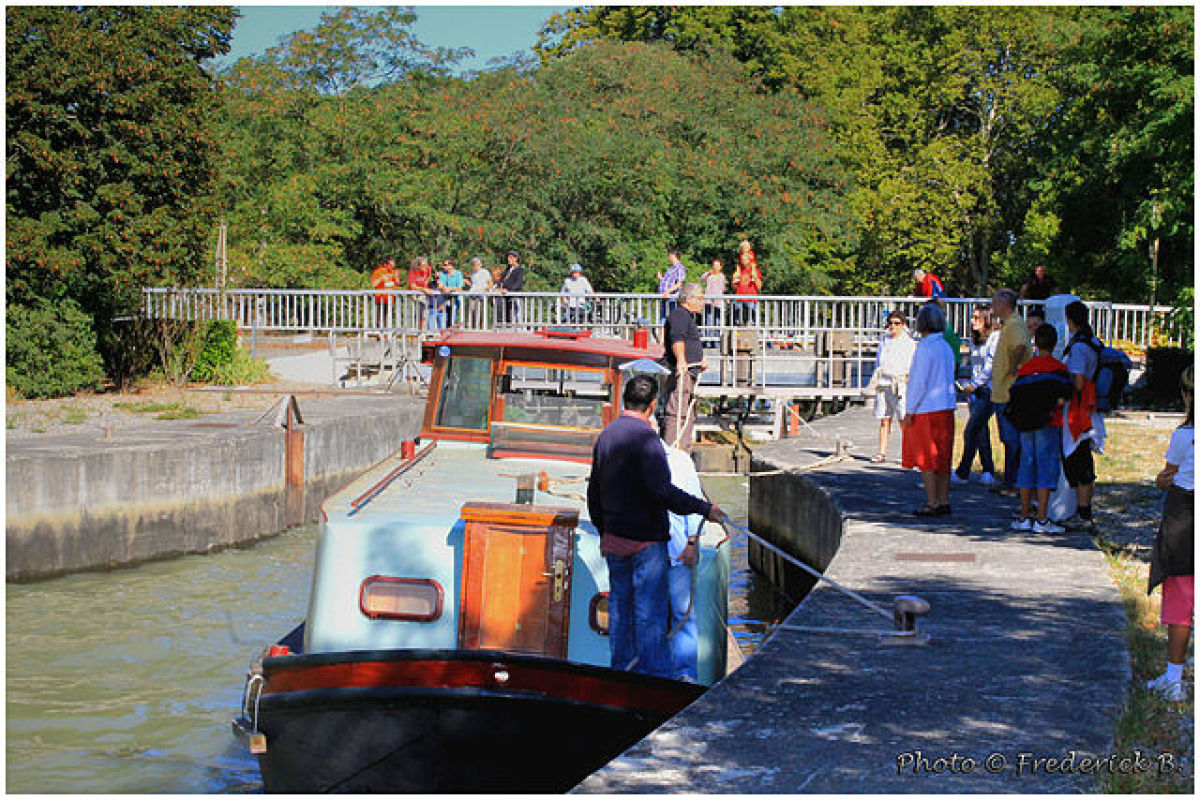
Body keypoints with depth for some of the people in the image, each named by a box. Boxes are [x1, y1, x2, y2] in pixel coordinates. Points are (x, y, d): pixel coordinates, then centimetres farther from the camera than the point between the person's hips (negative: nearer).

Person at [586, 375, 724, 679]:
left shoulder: (606, 435, 10)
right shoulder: (645, 438, -16)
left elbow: (594, 491, 17)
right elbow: (661, 490, -25)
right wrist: (704, 508, -19)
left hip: (613, 538, 8)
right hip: (645, 539, -8)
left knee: (620, 607, 14)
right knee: (651, 611, -3)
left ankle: (621, 668, 20)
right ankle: (655, 676, -2)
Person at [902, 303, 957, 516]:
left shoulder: (926, 347, -14)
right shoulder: (946, 347, 10)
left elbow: (920, 382, -17)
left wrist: (909, 411, -12)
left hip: (926, 410, -8)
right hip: (946, 408, 8)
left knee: (926, 460, -3)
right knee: (942, 458, 11)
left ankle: (932, 504, -3)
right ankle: (944, 502, 14)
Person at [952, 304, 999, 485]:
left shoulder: (995, 337, -7)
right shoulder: (974, 341, 16)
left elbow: (991, 366, -12)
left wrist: (975, 385, -12)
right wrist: (970, 386, 12)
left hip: (988, 390, -7)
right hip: (975, 390, 7)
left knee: (970, 431, -12)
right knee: (980, 432, 6)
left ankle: (962, 473, -9)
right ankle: (988, 472, 12)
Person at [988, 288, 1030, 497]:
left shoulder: (1014, 325, -16)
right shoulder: (1008, 324, 18)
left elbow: (1020, 346, -36)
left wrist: (1013, 366, -26)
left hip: (1010, 394, -11)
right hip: (1003, 393, 11)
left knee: (1012, 440, -7)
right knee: (1009, 440, 14)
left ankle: (1013, 483, -4)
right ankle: (1009, 481, 20)